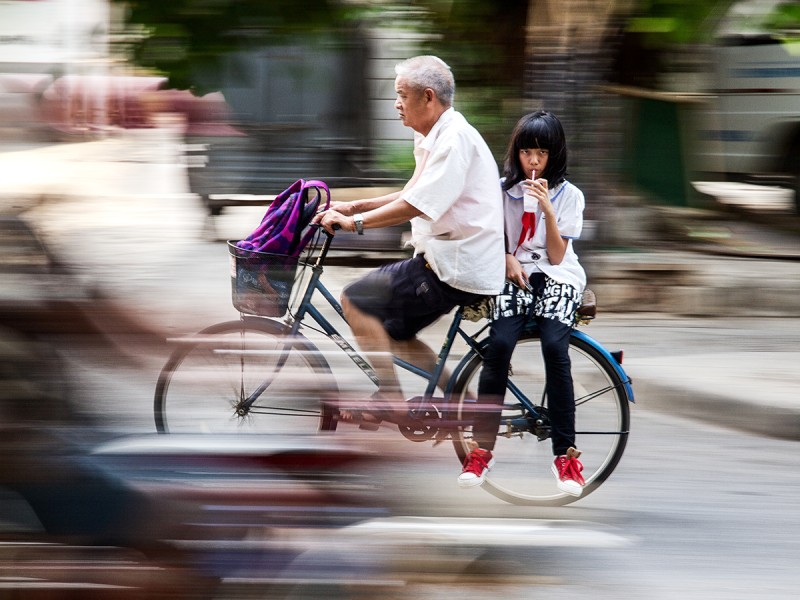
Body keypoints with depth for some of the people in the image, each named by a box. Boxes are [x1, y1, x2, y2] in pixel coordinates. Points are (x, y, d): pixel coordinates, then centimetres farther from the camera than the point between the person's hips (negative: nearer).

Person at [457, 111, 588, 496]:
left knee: (554, 346, -30)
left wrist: (547, 210, -16)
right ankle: (481, 448, -24)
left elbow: (556, 256, -4)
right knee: (499, 344, -28)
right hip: (516, 275, 1)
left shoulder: (568, 196, 1)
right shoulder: (503, 190, 7)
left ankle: (565, 454, -25)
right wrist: (507, 259, -5)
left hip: (557, 279, -1)